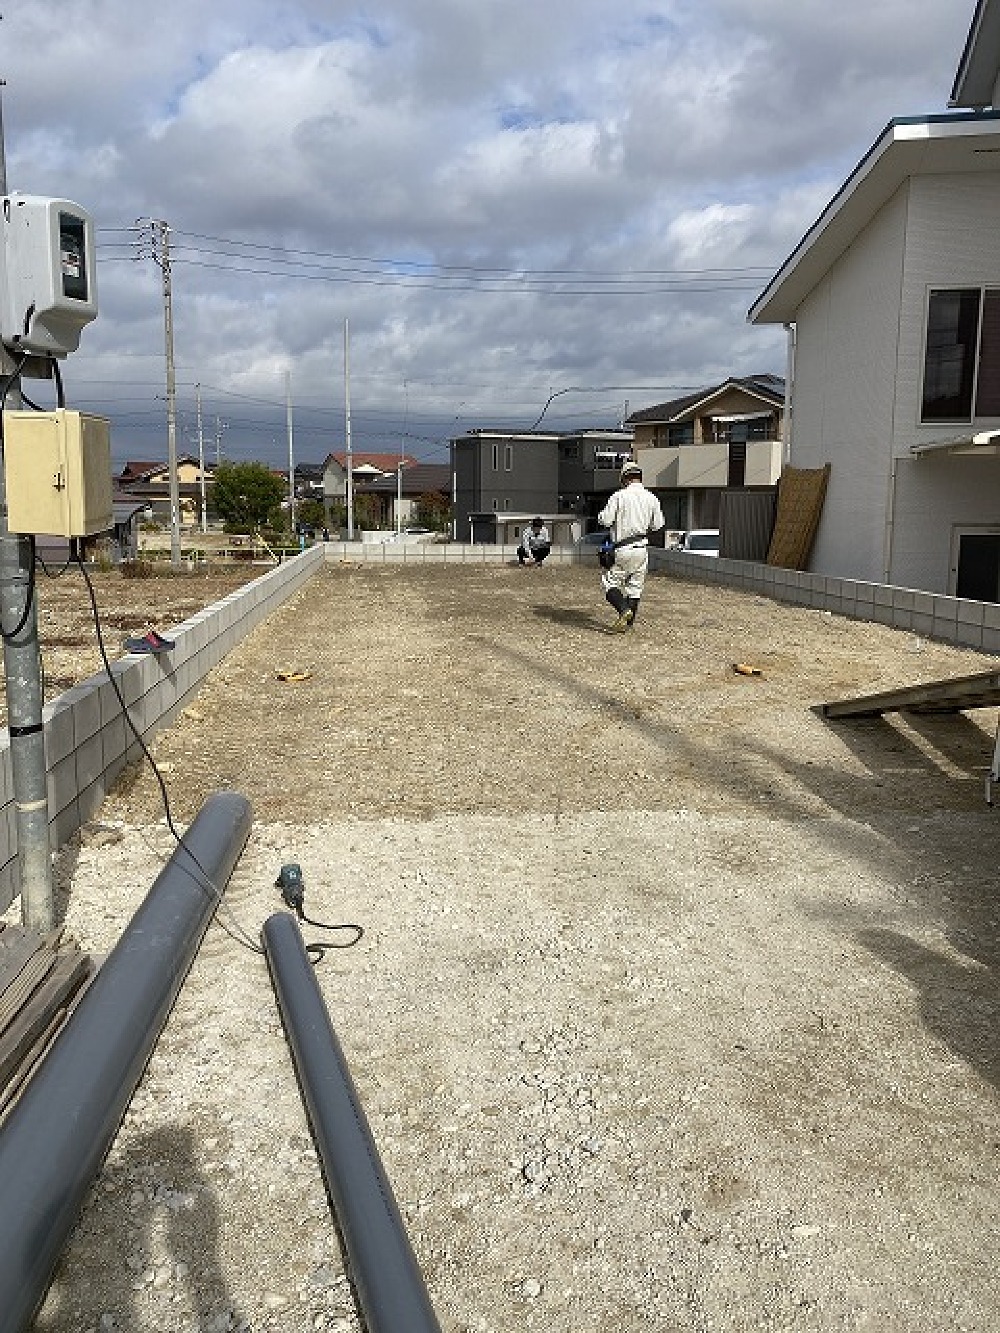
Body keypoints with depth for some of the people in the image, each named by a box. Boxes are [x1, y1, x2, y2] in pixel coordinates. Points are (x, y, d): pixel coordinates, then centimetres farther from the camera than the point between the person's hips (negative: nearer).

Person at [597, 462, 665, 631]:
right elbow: (658, 526, 9)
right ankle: (629, 622, 14)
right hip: (642, 549, 4)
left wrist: (602, 514, 10)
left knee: (610, 582, 4)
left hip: (622, 549, -4)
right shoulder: (651, 498, 4)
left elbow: (604, 521, -11)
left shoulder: (619, 496, -9)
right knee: (635, 586, 13)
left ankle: (624, 610, -19)